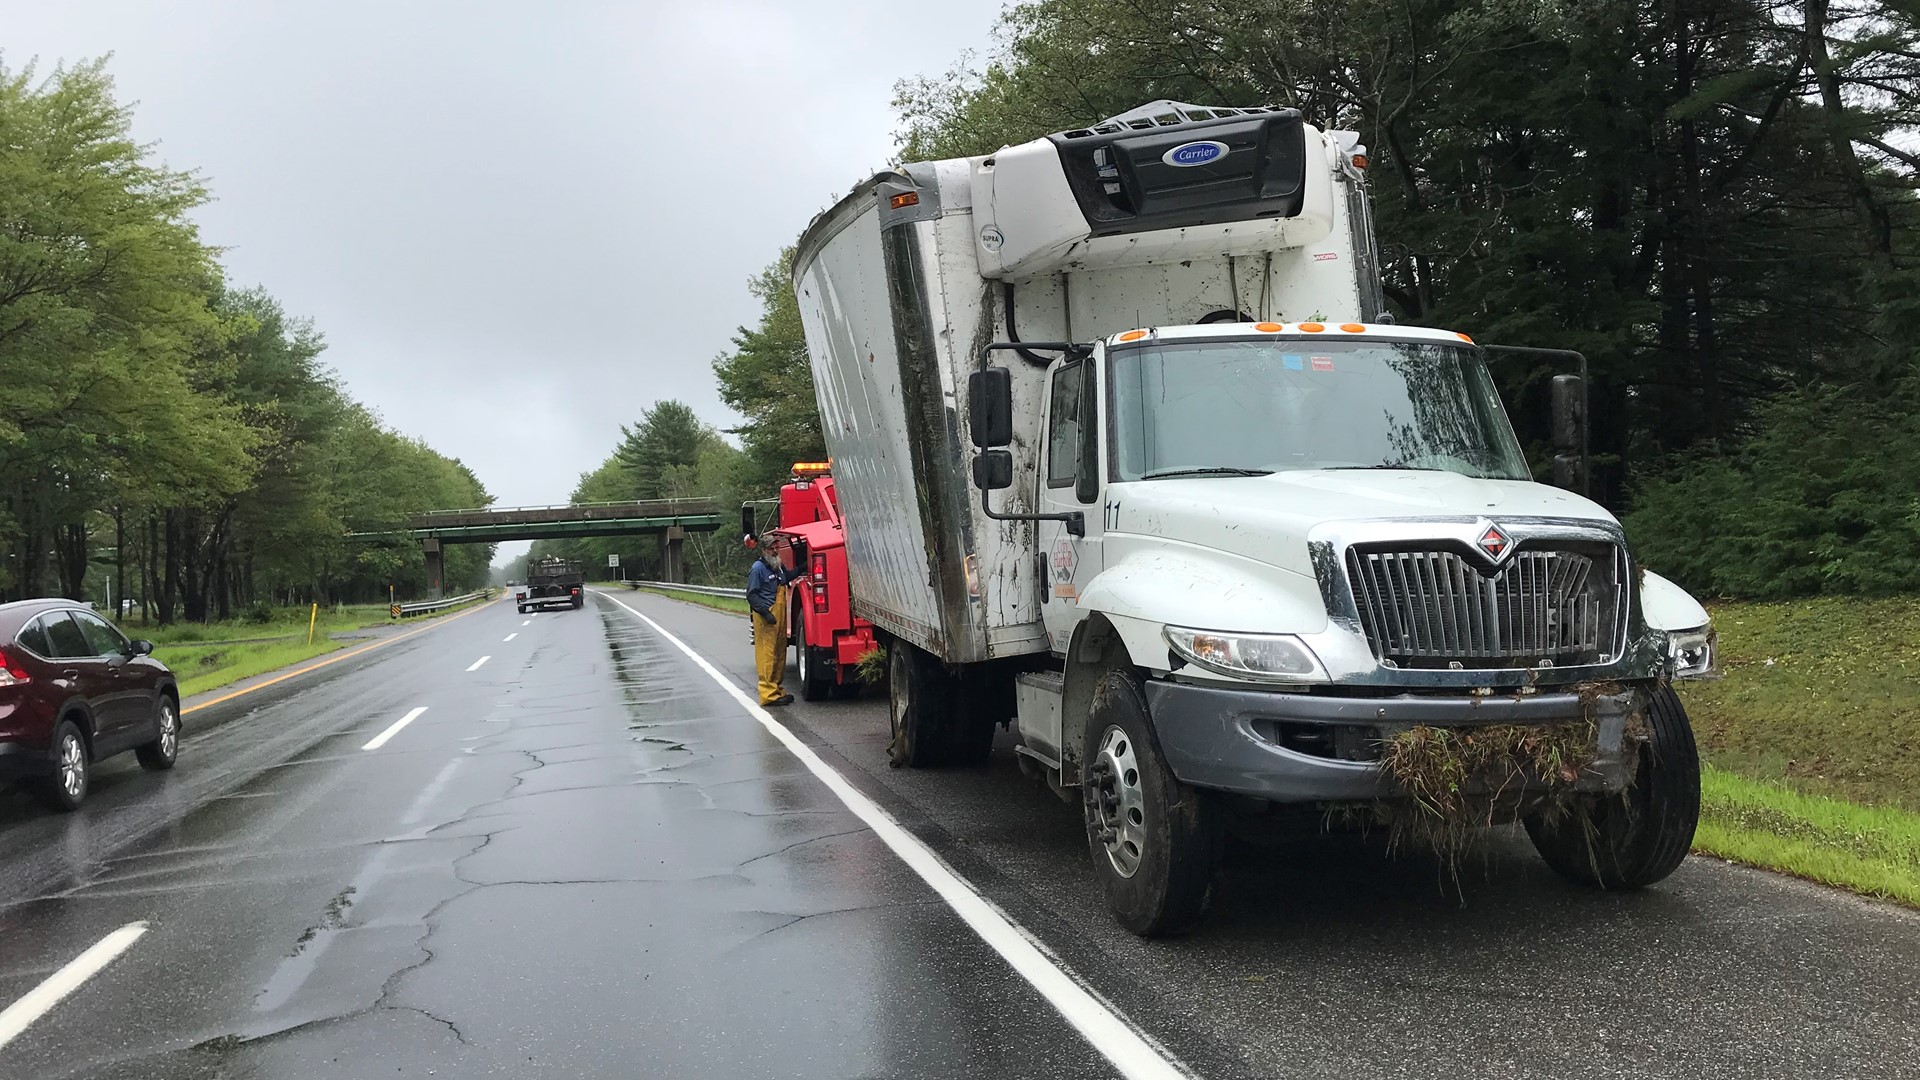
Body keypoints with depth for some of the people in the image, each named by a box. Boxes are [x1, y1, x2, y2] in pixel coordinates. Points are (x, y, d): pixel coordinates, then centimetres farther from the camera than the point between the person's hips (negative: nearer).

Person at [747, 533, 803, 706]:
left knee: (780, 654, 13)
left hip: (780, 617, 9)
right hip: (766, 619, -9)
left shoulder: (778, 566, 15)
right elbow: (752, 595, -14)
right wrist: (765, 612, -22)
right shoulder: (758, 568, -10)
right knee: (767, 655, -9)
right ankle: (769, 693, -9)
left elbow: (788, 576, 37)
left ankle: (777, 689, 22)